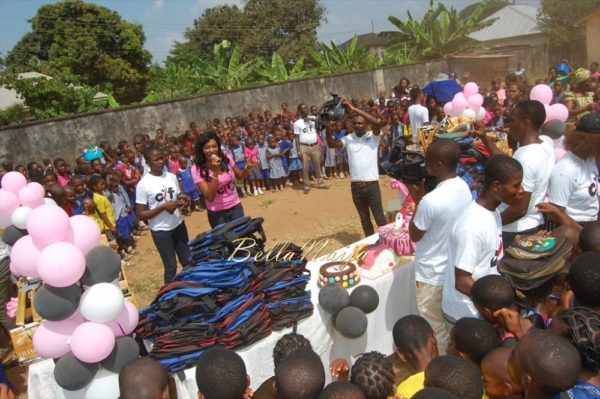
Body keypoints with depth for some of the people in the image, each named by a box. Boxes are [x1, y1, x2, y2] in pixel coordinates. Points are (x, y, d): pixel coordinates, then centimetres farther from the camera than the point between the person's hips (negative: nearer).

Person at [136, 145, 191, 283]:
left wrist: (180, 203, -11)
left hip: (179, 225, 5)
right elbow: (140, 214, -14)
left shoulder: (172, 176, 0)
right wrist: (163, 207, -24)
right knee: (171, 266, 5)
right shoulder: (143, 184, -15)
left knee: (188, 261, 18)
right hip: (160, 231, -5)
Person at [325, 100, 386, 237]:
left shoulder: (373, 137, -3)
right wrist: (328, 128, -22)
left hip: (372, 184, -3)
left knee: (379, 218, 3)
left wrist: (355, 109, -24)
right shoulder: (349, 138, 5)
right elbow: (332, 144, -6)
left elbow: (377, 122, -21)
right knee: (364, 218, 17)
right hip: (355, 186, 4)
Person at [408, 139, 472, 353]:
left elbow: (414, 235, -14)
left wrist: (418, 200, -10)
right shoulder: (463, 187, -4)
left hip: (432, 275, -8)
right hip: (455, 269, 8)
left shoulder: (431, 200, -31)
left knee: (435, 331, 11)